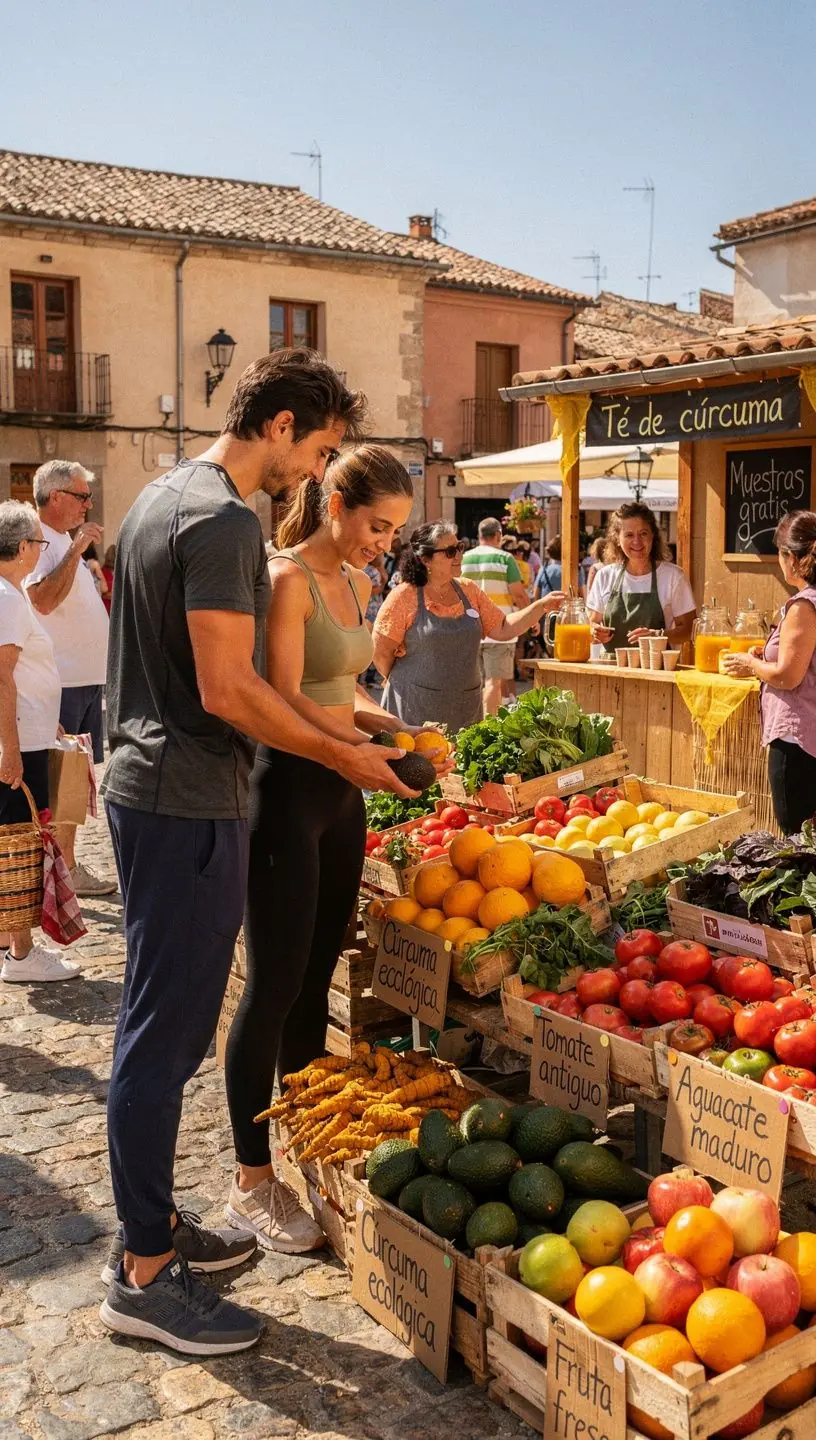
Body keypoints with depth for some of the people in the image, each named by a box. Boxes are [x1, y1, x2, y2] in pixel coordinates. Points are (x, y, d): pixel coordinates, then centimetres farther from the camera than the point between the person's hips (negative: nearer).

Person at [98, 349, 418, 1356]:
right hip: (188, 807, -10)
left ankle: (148, 1226, 31)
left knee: (160, 1023, 17)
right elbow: (228, 691, -22)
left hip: (142, 784, 10)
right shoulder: (224, 523, -17)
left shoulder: (163, 495, 15)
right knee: (165, 1034, -1)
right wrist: (343, 756, -10)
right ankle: (144, 1276, 12)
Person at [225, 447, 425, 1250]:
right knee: (274, 987, -2)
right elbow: (285, 701, -19)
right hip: (289, 790, -9)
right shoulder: (288, 580, -14)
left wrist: (397, 728, 3)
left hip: (339, 792, 9)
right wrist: (374, 749, -23)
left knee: (316, 980, 15)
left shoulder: (356, 583, 12)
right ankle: (251, 1186, 11)